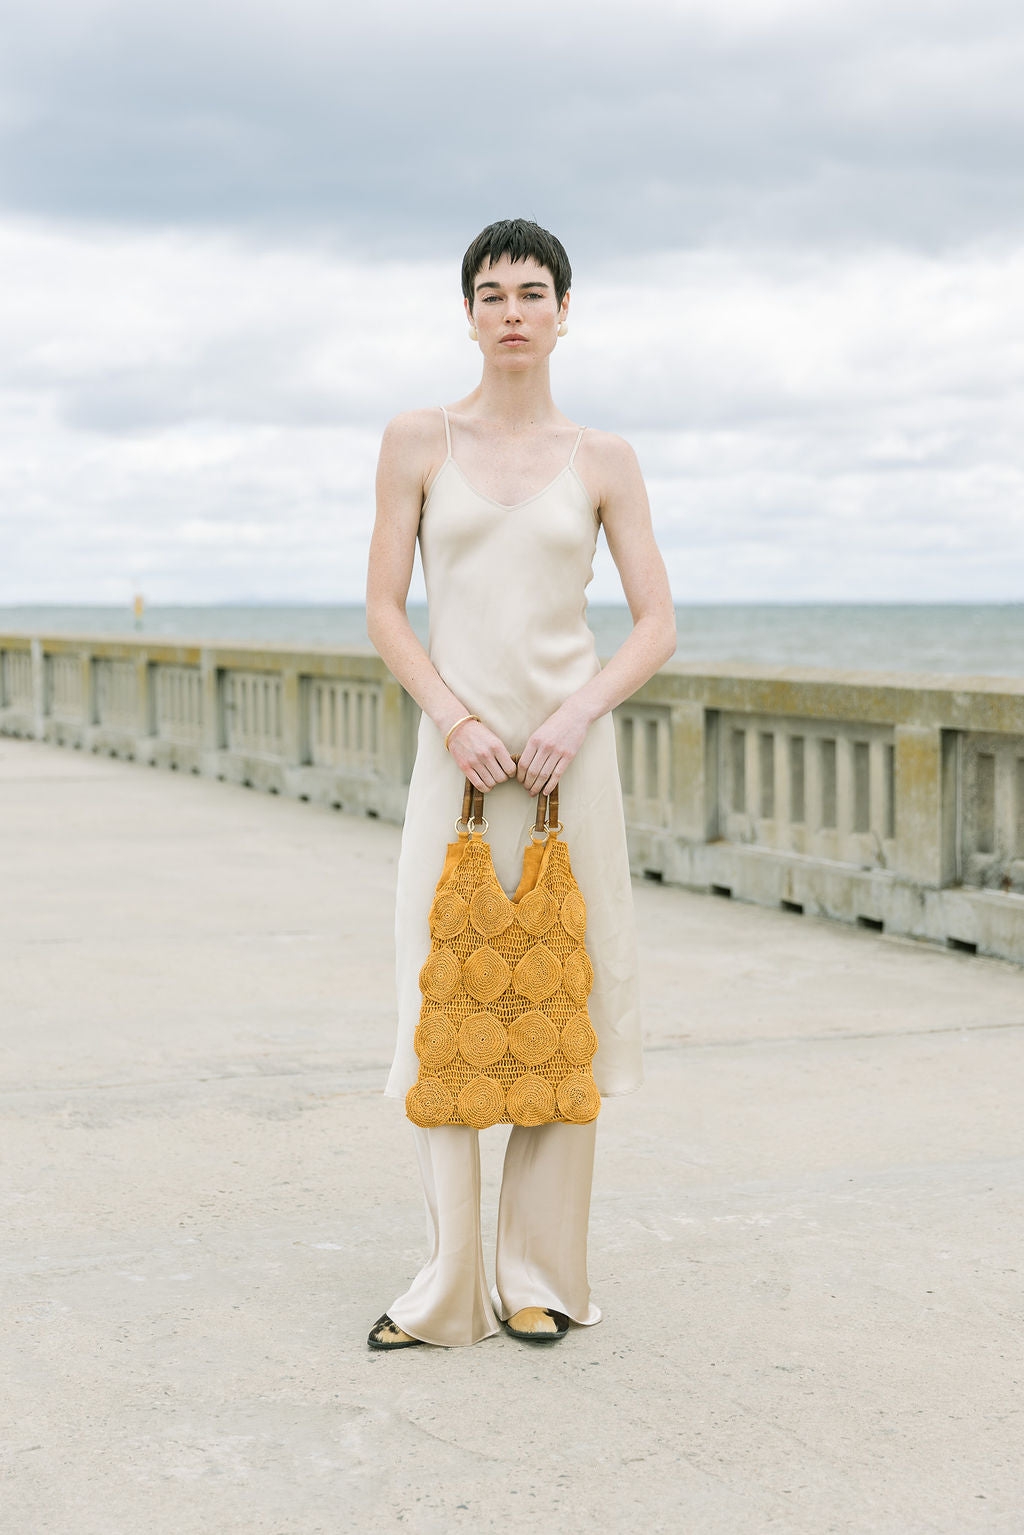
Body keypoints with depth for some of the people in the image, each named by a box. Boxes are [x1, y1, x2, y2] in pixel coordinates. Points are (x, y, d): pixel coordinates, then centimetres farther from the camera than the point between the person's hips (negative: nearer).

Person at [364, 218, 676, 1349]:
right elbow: (384, 609, 2)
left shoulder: (601, 461, 6)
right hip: (455, 753, 0)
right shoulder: (418, 442, 5)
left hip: (567, 755, 0)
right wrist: (457, 723, -11)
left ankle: (540, 1277, 12)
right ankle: (449, 1288, 2)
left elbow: (658, 625, 4)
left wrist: (578, 714, -12)